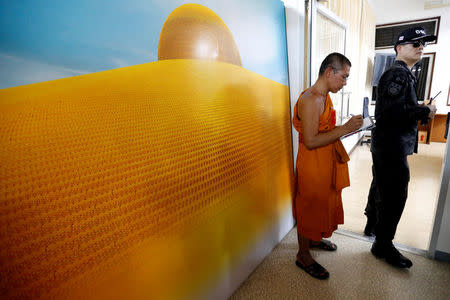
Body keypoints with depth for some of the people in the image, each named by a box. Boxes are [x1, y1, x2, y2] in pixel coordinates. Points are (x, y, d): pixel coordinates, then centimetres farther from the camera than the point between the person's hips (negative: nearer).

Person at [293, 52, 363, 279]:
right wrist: (344, 129, -24)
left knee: (322, 204, 24)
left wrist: (346, 127, 6)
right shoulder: (311, 100, -24)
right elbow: (310, 141, -27)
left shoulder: (324, 97, 8)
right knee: (309, 208, 5)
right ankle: (303, 256, 25)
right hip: (312, 165, -10)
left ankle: (315, 239, 48)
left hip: (325, 163, 10)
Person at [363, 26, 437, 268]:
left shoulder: (403, 73, 20)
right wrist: (426, 111, -15)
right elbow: (394, 109, -26)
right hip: (392, 147, -10)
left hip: (387, 145, 11)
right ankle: (383, 245, 10)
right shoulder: (398, 73, -14)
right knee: (394, 196, -3)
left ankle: (372, 226, 37)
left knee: (381, 189, 20)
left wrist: (421, 110, 6)